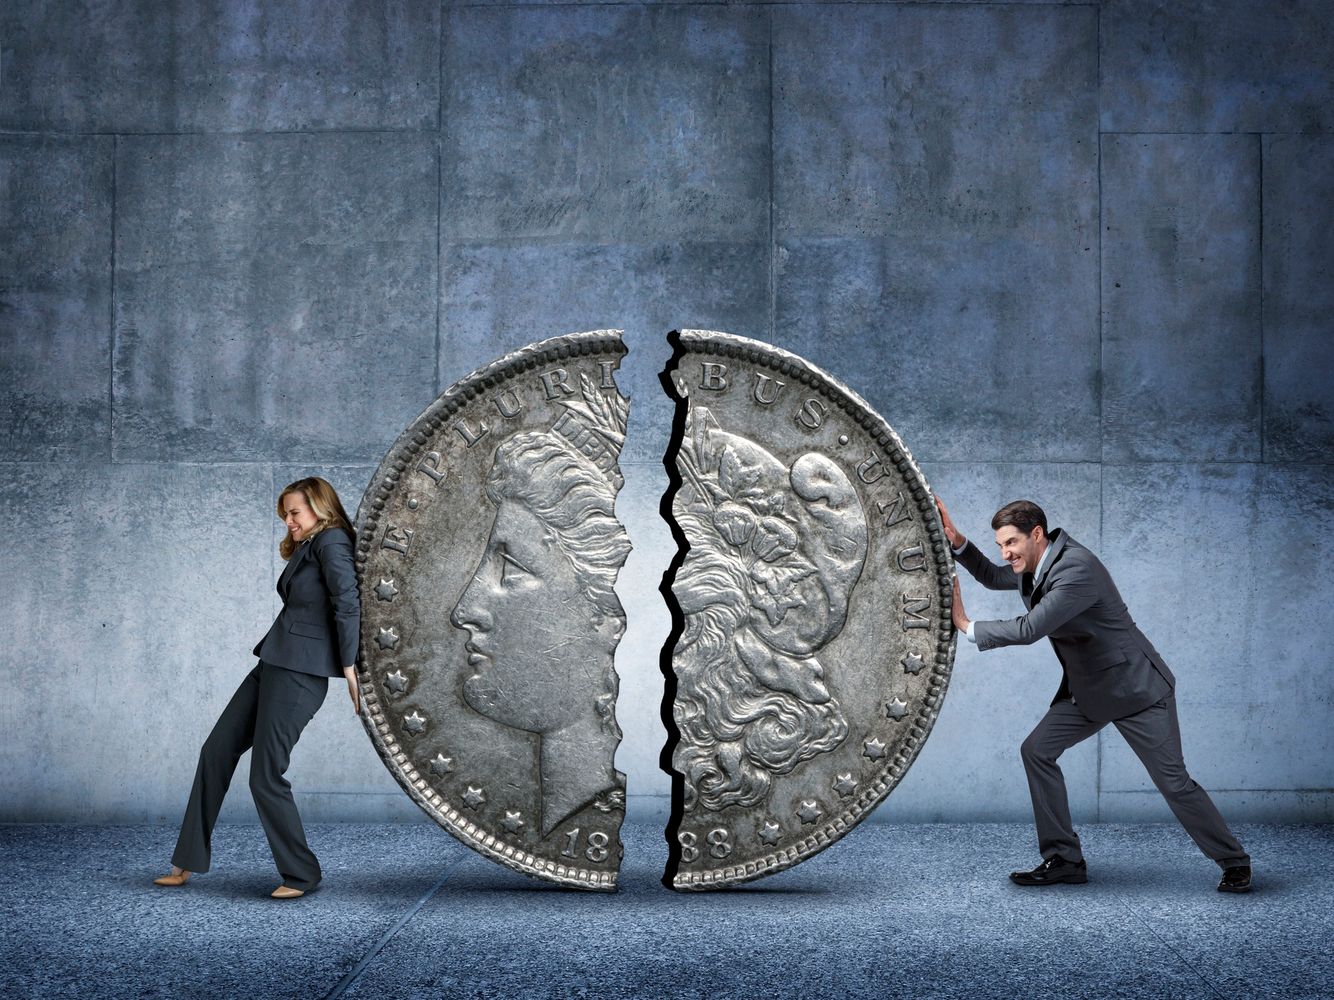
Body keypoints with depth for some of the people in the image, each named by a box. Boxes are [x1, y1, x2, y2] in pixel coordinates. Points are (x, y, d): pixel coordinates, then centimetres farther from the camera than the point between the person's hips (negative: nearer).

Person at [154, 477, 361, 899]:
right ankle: (187, 862, 20)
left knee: (266, 776, -7)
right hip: (273, 664, 10)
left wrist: (348, 665, -20)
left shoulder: (330, 541, -7)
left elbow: (347, 603, -19)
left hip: (299, 673, -10)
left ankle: (301, 874, 7)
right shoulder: (305, 550, 23)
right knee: (216, 751, 12)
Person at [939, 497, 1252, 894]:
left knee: (1173, 781, -4)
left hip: (1135, 687, -9)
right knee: (1036, 751, -3)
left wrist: (967, 626, -25)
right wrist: (957, 541, 4)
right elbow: (993, 577, 19)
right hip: (1087, 690, 9)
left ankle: (1234, 863, 14)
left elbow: (1030, 629, -34)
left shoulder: (1076, 568, -29)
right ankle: (1064, 860, 3)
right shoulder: (1036, 563, 0)